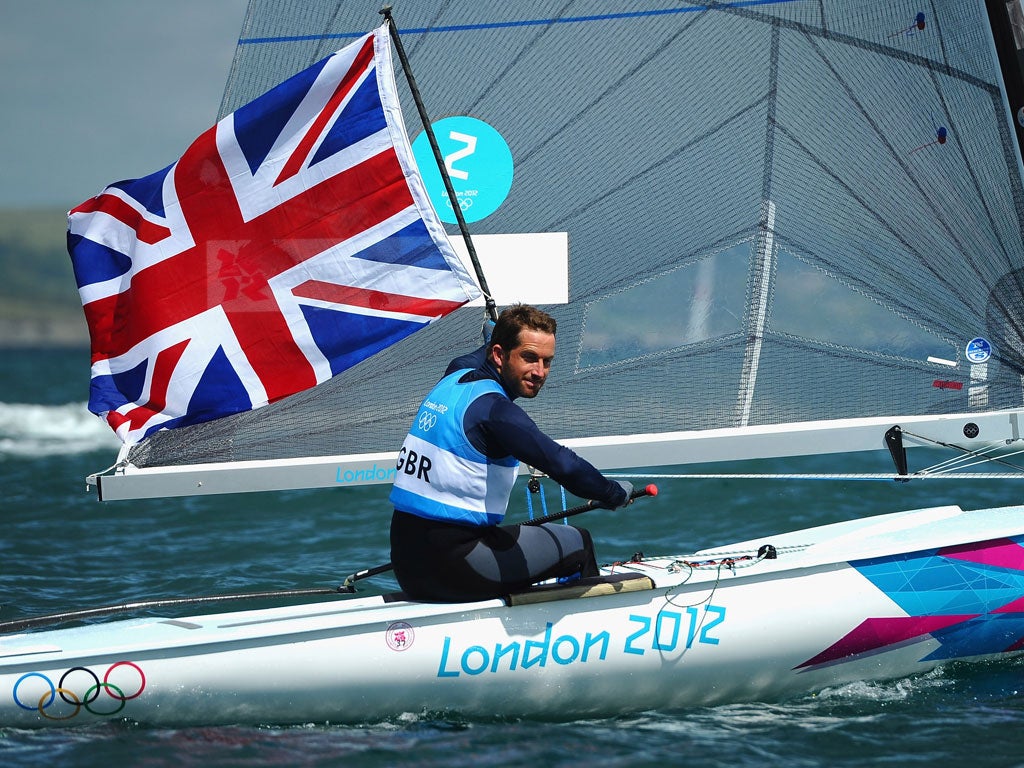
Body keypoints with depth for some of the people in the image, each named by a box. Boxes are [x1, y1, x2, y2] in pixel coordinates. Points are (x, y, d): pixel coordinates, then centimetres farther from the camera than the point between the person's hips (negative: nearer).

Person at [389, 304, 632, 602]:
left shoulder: (455, 377, 9)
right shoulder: (495, 410, -18)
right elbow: (565, 466, -27)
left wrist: (496, 335, 53)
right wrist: (615, 494, -10)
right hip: (453, 570, -9)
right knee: (577, 543, 6)